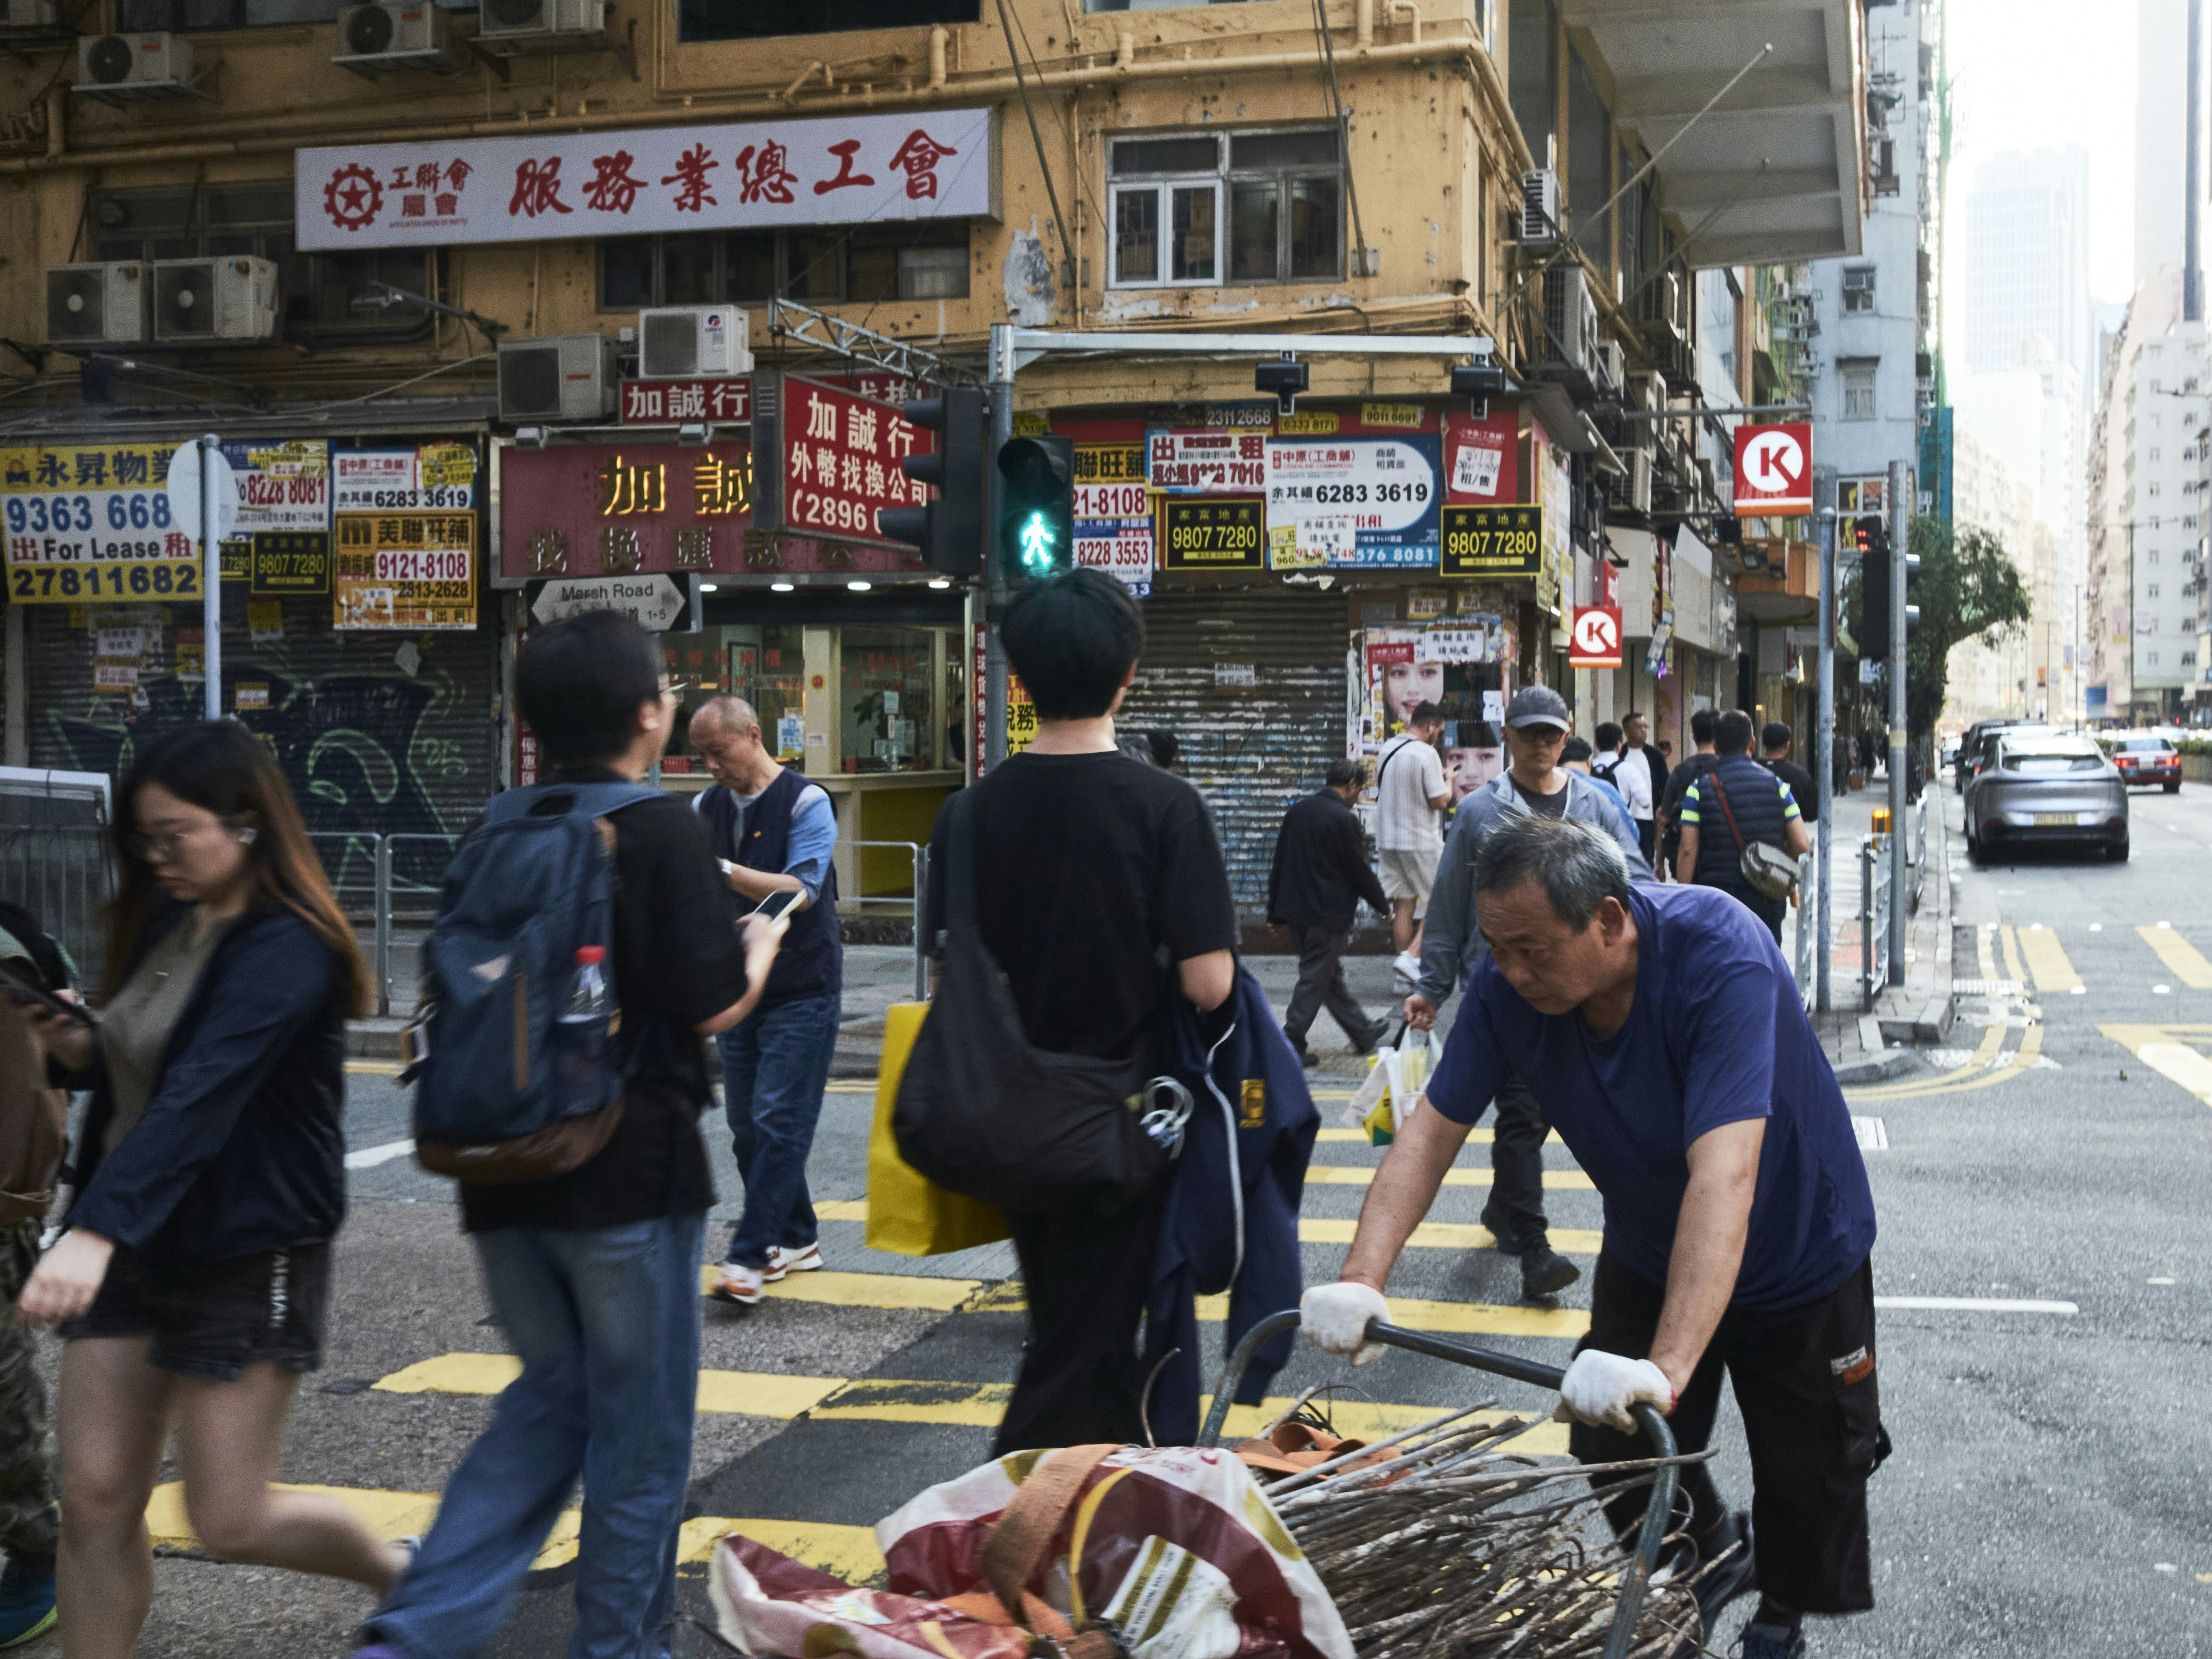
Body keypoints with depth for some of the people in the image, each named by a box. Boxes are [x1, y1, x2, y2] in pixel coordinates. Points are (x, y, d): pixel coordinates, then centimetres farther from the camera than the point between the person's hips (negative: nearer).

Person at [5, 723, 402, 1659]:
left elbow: (199, 1093, -33)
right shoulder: (166, 922, 8)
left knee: (229, 1521, 0)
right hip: (134, 1243, 8)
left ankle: (400, 1575, 27)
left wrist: (97, 1230, -44)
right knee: (94, 1503, 3)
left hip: (249, 1256, -7)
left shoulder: (286, 950, -19)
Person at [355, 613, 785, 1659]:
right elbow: (713, 1008, -14)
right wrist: (764, 946, 5)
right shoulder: (664, 830, -13)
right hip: (631, 1172, -6)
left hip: (505, 1173, 6)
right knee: (641, 1432, 10)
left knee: (551, 1398, 20)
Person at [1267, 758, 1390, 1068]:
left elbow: (1279, 865, 12)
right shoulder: (1344, 820, -16)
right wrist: (1383, 906, 7)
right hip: (1327, 914, -8)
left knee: (1331, 975, 17)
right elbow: (1360, 871, -10)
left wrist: (1276, 912, 18)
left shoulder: (1296, 812, 7)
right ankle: (1290, 1047, -1)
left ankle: (1364, 1035, 30)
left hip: (1295, 910, 8)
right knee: (1315, 980, -1)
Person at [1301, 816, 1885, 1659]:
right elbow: (1432, 1129, -17)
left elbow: (1723, 1174, -48)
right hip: (1648, 1255, 4)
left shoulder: (1721, 957, -39)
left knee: (1808, 1470, 8)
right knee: (1620, 1457, 9)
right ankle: (1710, 1551, 40)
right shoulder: (1508, 986, -22)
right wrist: (1361, 1279, -32)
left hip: (1800, 1254, -4)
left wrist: (1667, 1367, -56)